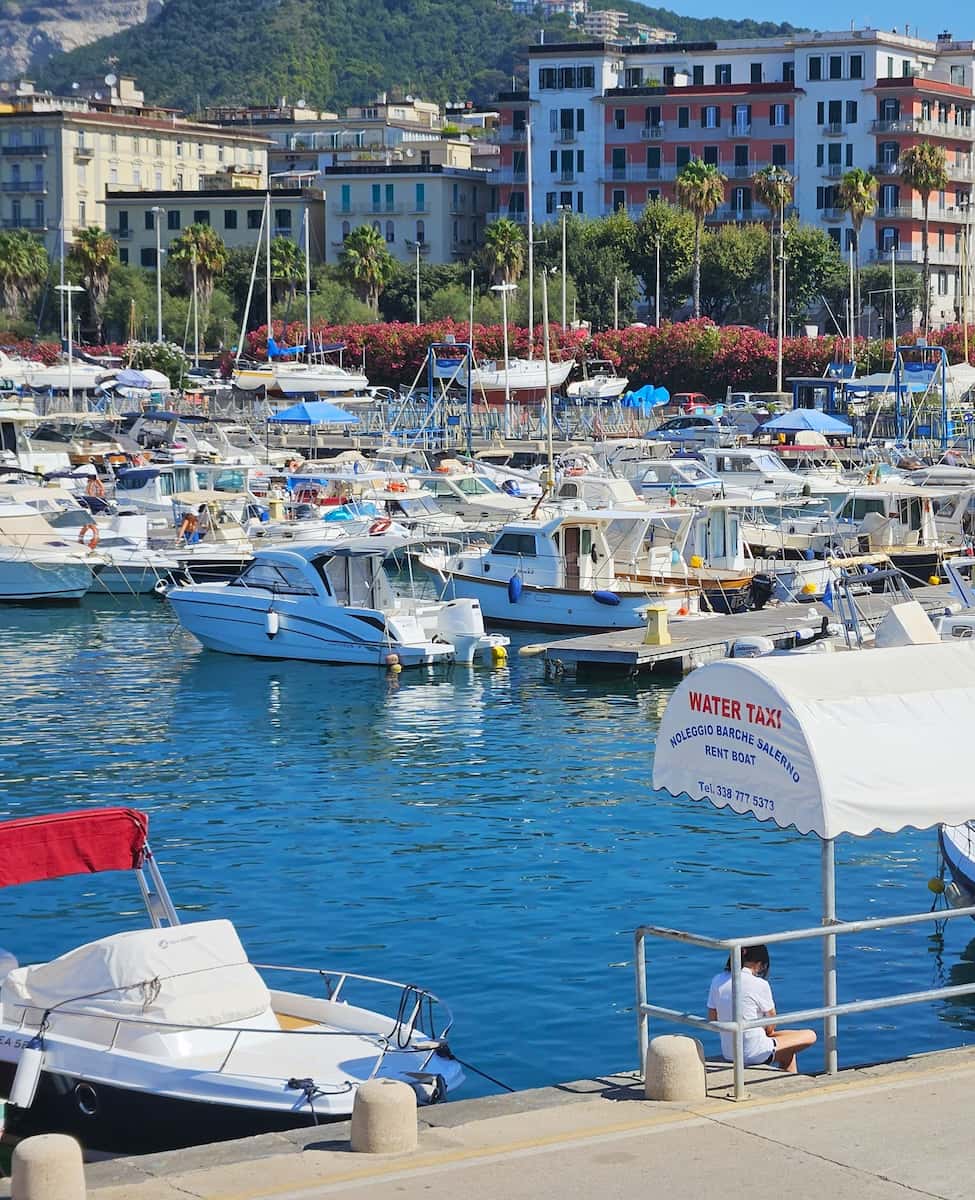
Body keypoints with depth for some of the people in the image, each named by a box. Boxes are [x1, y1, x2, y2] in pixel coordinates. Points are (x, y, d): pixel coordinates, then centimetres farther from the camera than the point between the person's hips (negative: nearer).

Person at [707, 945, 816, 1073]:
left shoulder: (717, 981, -1)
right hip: (754, 1055, -7)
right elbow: (770, 1028, -8)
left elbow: (712, 1020, 6)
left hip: (727, 1053, 7)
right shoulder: (760, 985, -17)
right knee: (810, 1036, 12)